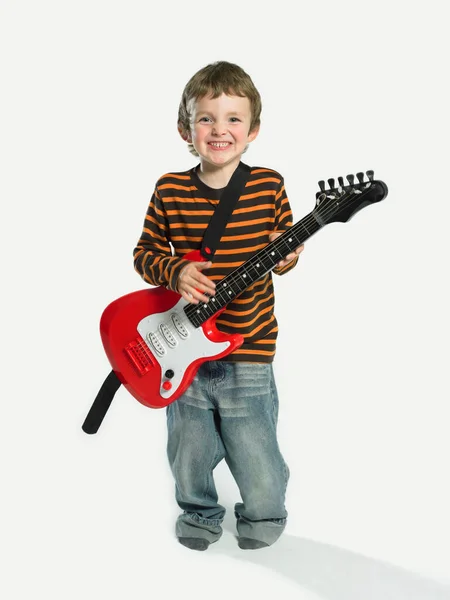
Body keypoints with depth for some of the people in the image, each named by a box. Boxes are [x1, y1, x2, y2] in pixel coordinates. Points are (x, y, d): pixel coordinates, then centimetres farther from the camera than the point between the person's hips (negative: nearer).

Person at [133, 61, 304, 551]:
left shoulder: (270, 186, -4)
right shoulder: (170, 191, -5)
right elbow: (145, 252, 2)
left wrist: (286, 257, -15)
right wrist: (174, 271, -17)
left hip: (248, 353, -1)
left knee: (257, 459, 8)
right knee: (189, 454, 16)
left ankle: (264, 514, 39)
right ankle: (199, 512, 45)